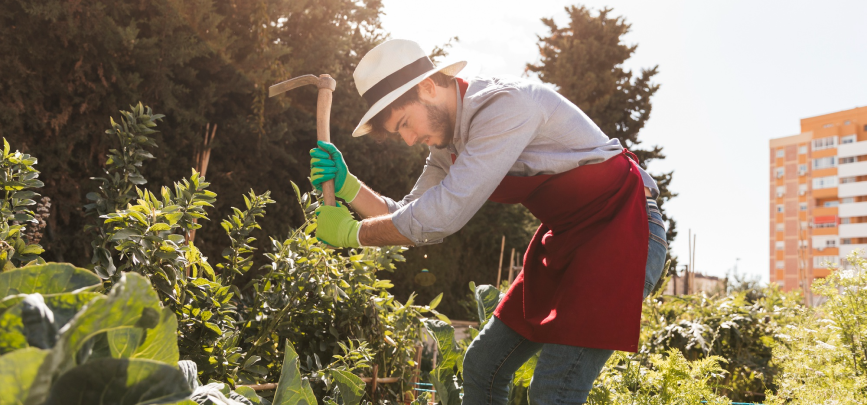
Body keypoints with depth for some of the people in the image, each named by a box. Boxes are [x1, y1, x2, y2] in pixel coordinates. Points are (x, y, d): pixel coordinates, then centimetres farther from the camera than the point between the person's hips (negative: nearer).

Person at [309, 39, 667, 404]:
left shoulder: (506, 105, -24)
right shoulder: (447, 140, 5)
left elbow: (446, 213, -27)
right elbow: (411, 221, 9)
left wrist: (352, 233, -16)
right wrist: (347, 186, -5)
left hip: (622, 229, -9)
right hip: (566, 237, 9)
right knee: (482, 365, 11)